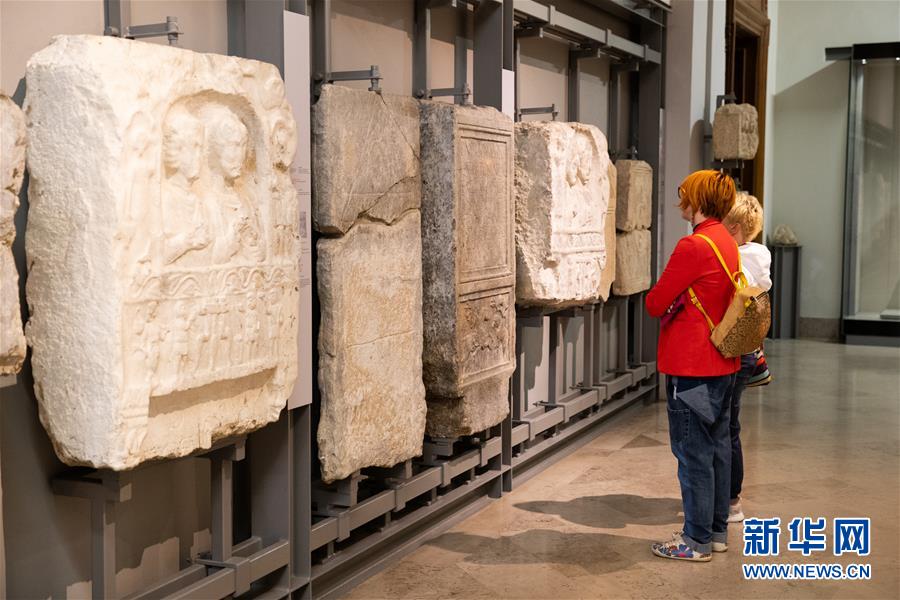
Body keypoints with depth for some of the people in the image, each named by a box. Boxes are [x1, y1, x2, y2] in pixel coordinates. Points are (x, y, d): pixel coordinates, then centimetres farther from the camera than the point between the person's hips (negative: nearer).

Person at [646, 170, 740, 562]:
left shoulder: (693, 246, -18)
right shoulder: (728, 244, 10)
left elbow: (655, 304, -13)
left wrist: (654, 298, 7)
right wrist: (676, 299, 12)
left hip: (691, 367, -9)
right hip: (722, 364, 9)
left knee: (693, 452, -1)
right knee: (718, 447, 15)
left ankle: (697, 540, 8)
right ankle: (717, 531, 25)